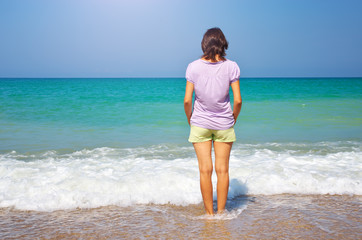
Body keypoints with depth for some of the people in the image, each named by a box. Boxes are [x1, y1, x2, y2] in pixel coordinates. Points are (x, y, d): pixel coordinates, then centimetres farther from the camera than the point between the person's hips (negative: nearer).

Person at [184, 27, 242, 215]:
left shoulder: (193, 67, -8)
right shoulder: (231, 66, -8)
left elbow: (187, 100, -8)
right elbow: (238, 100, -9)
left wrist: (190, 120, 8)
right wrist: (233, 119, 9)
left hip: (200, 123, 0)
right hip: (224, 124, 0)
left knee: (205, 170, 5)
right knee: (222, 169, 9)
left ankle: (209, 214, 12)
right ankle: (221, 212, 18)